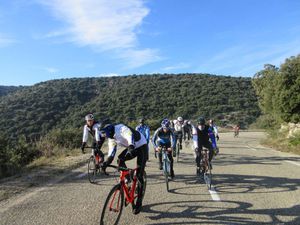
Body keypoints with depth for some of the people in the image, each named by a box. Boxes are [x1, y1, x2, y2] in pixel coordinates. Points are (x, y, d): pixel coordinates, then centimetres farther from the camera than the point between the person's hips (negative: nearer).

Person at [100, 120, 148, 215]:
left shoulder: (121, 129, -27)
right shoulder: (111, 138, -1)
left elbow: (130, 136, -46)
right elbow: (111, 152, -4)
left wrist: (131, 146, -64)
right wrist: (106, 163, -19)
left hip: (141, 146, -8)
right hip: (131, 148, 8)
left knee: (139, 175, -10)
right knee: (120, 159, -18)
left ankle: (139, 202, 2)